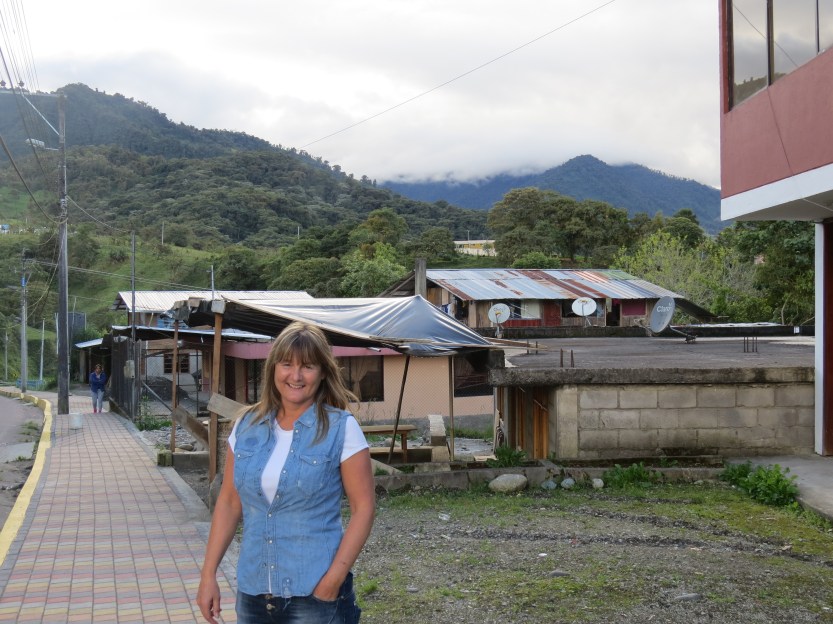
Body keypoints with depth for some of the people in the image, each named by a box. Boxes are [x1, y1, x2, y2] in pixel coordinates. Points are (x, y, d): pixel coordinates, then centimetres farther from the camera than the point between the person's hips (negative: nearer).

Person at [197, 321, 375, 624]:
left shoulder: (341, 428, -8)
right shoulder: (247, 426, 4)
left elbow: (364, 508, -8)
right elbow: (229, 502, 8)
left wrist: (334, 580, -15)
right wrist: (208, 575, 4)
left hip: (314, 595, -4)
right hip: (252, 591, 4)